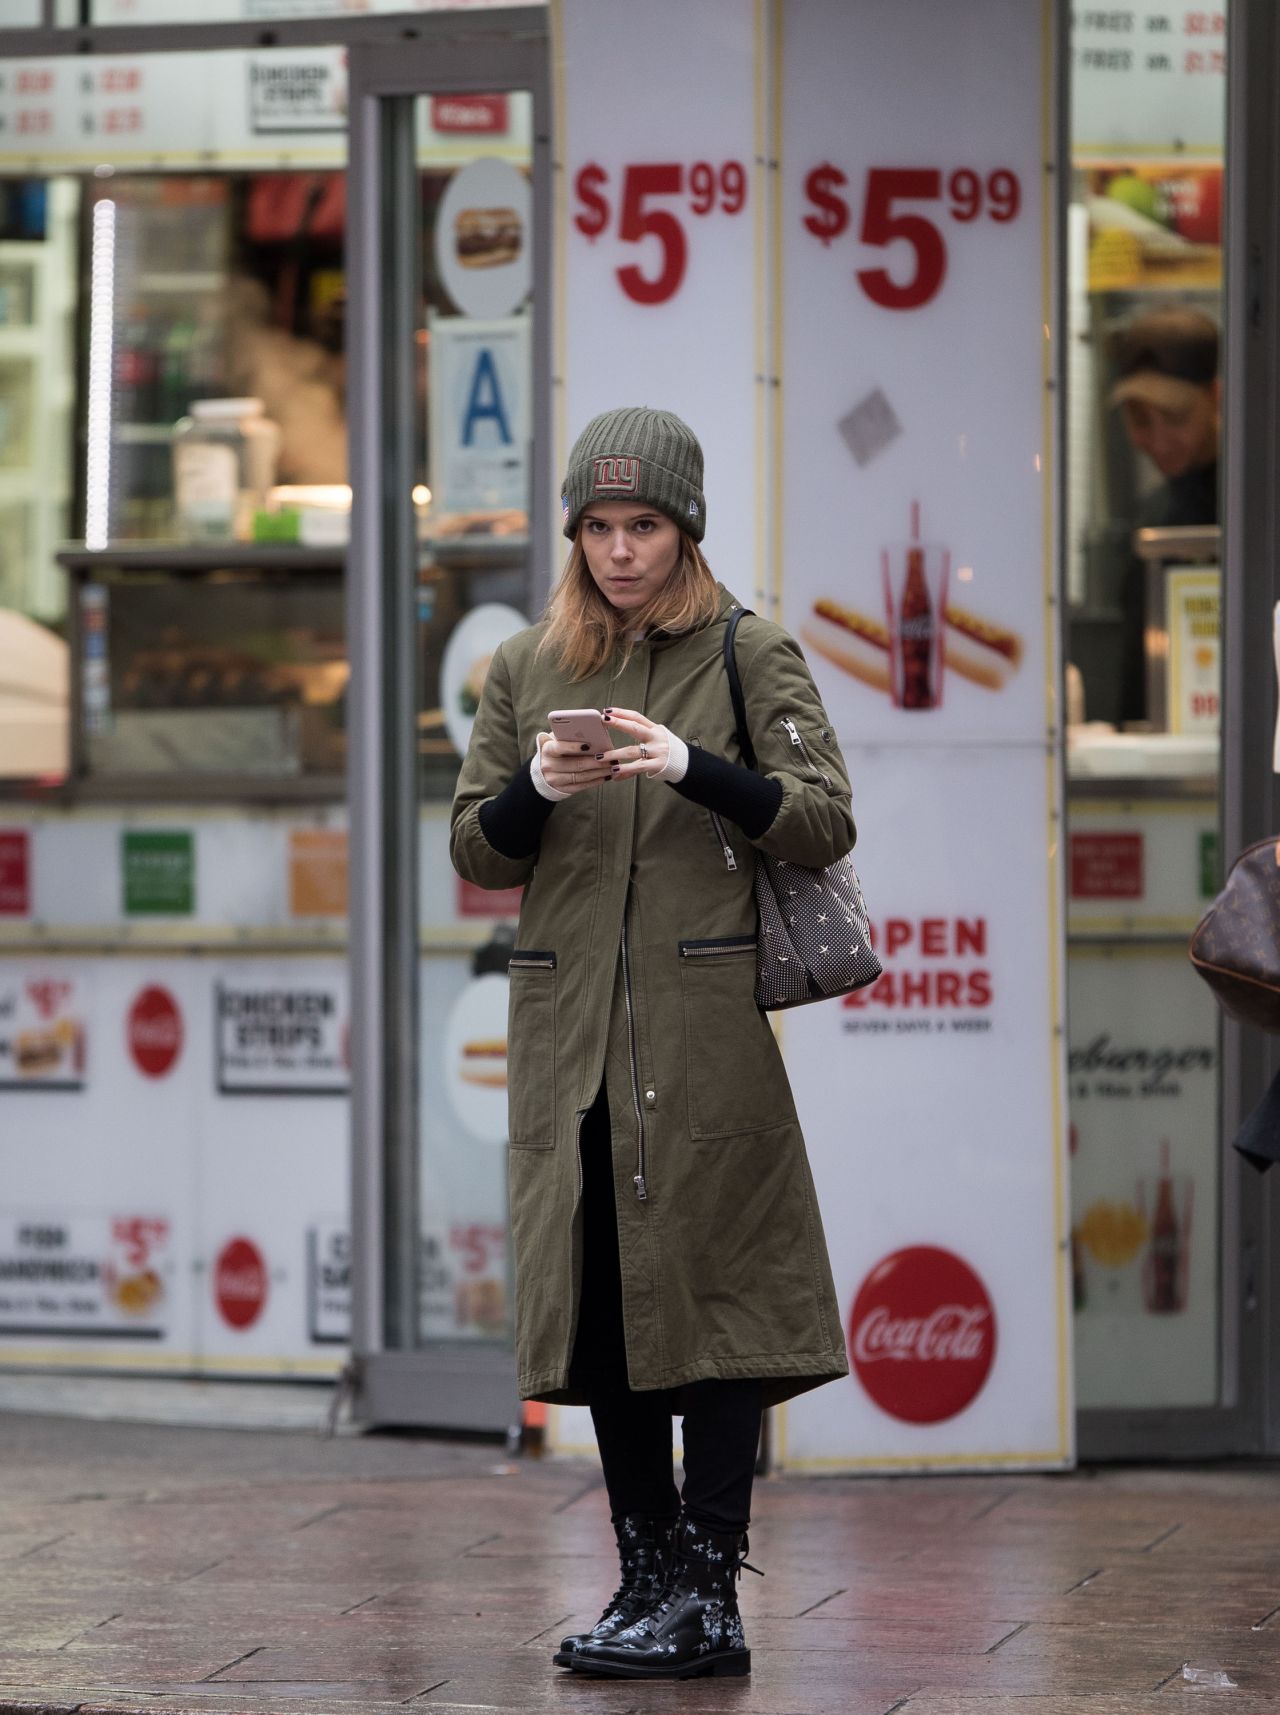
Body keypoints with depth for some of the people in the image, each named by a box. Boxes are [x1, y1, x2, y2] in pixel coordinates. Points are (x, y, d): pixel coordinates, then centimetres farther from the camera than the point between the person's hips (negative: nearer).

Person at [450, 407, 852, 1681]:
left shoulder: (751, 656, 3)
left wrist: (692, 768, -19)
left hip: (706, 1026, -4)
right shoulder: (523, 669, 13)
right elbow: (476, 854, 12)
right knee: (599, 1300, 5)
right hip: (567, 1026, 4)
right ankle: (647, 1577, 12)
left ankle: (707, 1594, -6)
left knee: (710, 1289, -7)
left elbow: (824, 824, -5)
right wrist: (537, 787, -9)